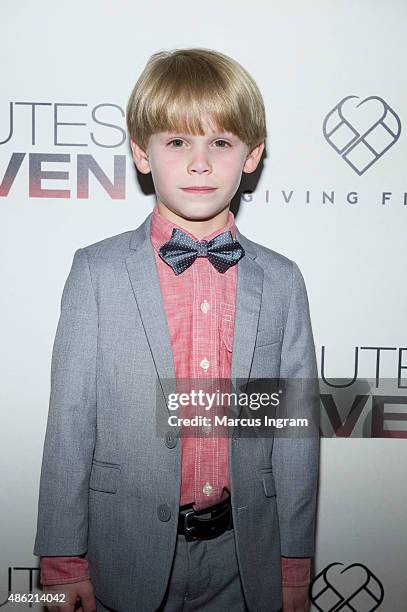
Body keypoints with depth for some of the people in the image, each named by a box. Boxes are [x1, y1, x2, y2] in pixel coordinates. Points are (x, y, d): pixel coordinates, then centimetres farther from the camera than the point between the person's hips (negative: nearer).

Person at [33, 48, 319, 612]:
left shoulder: (282, 281, -2)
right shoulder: (96, 272, -7)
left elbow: (297, 430, 0)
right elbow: (70, 422, -6)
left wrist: (296, 567, 4)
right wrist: (63, 562, -3)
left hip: (245, 559, 2)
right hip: (128, 555, -1)